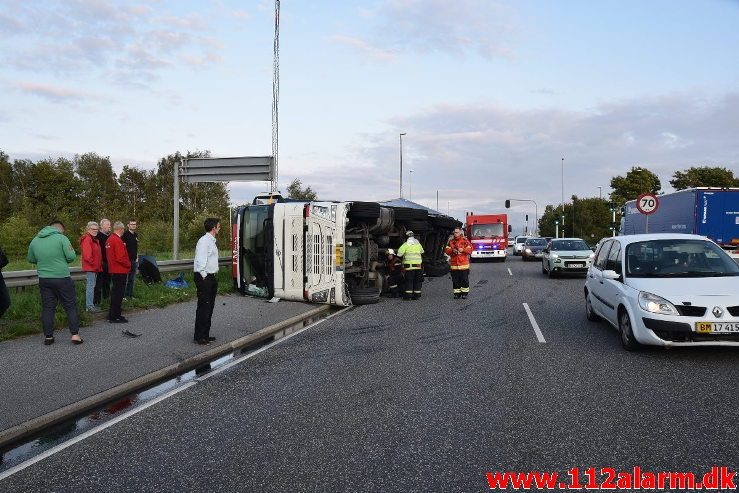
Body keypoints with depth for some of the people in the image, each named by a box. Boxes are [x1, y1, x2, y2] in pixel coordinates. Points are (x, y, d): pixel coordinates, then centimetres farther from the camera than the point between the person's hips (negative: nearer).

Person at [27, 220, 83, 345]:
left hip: (44, 279, 4)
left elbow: (30, 259, 17)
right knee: (71, 306, 4)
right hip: (62, 278, -4)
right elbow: (71, 256, -15)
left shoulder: (35, 240, 6)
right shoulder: (61, 238, -10)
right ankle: (75, 334, 2)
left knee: (47, 308, 10)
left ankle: (48, 336, 14)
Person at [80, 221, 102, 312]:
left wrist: (99, 265, 14)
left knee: (91, 285, 14)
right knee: (91, 285, -8)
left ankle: (89, 304, 22)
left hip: (94, 268, 10)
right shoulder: (87, 240, -14)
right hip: (90, 267, -10)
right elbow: (87, 255, -22)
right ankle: (89, 306, -6)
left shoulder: (93, 240, 18)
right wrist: (94, 264, -15)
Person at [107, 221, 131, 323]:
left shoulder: (109, 239, 12)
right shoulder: (118, 241, -18)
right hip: (120, 271, -10)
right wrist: (128, 264, -7)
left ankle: (112, 315, 25)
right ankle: (115, 317, 2)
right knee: (118, 293, -3)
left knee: (115, 292, 17)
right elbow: (121, 258, -23)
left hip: (113, 270, 10)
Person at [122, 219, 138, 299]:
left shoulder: (136, 235, 13)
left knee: (132, 279, 12)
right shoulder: (125, 234, -9)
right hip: (127, 259, -7)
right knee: (125, 278, -3)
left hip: (134, 260, 7)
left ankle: (130, 294, 19)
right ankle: (123, 295, 3)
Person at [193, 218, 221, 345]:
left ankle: (205, 334, 22)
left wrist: (213, 277, 13)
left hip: (212, 277, 10)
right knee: (203, 307, -6)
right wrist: (204, 276, -16)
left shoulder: (212, 241, 15)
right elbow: (200, 261, -20)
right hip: (204, 278, -10)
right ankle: (199, 337, 0)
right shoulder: (204, 241, -15)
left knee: (210, 307, 14)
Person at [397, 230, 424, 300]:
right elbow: (422, 252, 26)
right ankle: (416, 295, 12)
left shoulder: (406, 244, -6)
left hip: (409, 265, -5)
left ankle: (408, 295, -3)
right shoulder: (418, 244, 12)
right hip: (418, 265, 5)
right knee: (417, 281, 10)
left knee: (409, 280, -1)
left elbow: (399, 253, -12)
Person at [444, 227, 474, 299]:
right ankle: (457, 293, 13)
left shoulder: (465, 240, -1)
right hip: (454, 264, 3)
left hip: (463, 263, -3)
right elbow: (446, 250, 7)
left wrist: (463, 250, -19)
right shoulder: (451, 241, 9)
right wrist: (452, 250, -12)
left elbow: (470, 249, -4)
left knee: (464, 279, 0)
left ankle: (465, 293, 11)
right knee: (455, 280, 5)